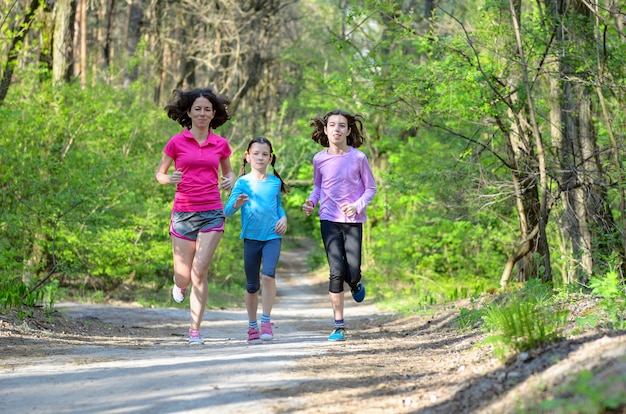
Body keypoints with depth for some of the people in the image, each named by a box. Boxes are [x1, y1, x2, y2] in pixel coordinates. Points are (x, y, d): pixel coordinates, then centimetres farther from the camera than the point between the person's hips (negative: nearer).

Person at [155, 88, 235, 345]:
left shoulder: (220, 144, 6)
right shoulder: (176, 142, 1)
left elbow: (228, 171, 22)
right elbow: (159, 174, 9)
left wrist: (230, 180, -1)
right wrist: (169, 179, -13)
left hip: (212, 214, 0)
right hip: (183, 213, 0)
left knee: (199, 272, -12)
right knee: (184, 276, 2)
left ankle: (195, 330, -3)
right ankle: (180, 285, 42)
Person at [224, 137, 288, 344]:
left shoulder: (275, 182, 6)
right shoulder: (243, 183, -2)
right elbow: (227, 211, -8)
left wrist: (283, 218, 2)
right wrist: (236, 204, -30)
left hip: (272, 236, 1)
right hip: (251, 237, -1)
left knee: (268, 275, -21)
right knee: (252, 285, 8)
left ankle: (266, 321, -9)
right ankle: (252, 326, 24)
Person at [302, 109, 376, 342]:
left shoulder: (358, 157, -5)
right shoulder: (320, 159, 0)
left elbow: (370, 188, 3)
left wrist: (357, 205, -14)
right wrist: (312, 201, -2)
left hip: (353, 220, -1)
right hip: (329, 219, 1)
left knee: (352, 273, -7)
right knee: (336, 272, -8)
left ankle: (355, 283, 34)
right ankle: (339, 326, 2)